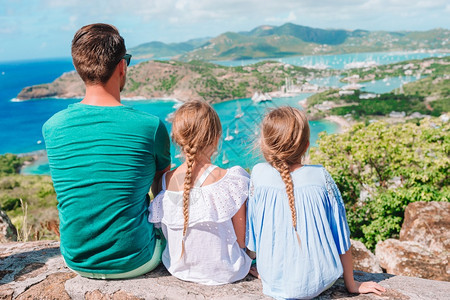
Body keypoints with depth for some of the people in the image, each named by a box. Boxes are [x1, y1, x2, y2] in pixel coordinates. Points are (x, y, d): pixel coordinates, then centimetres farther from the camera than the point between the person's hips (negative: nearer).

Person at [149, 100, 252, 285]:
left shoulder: (166, 181, -11)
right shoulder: (232, 180, -22)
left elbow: (165, 233, 1)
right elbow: (242, 240, -13)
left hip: (177, 268, 4)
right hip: (223, 272, -4)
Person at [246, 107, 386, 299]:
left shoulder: (258, 174, -12)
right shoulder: (321, 177, -13)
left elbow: (253, 235, -2)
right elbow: (341, 236, -4)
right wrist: (351, 284, 10)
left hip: (273, 282, 1)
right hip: (318, 283, -1)